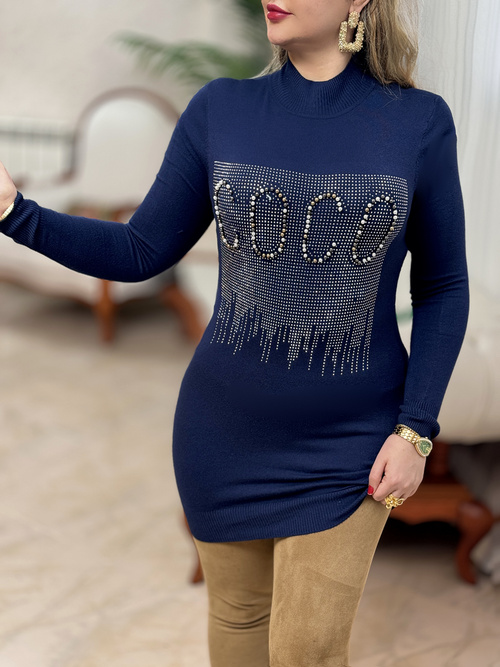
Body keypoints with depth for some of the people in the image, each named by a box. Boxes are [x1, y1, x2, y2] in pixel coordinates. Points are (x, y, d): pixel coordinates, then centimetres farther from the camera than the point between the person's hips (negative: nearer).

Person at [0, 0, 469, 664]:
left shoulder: (420, 122, -7)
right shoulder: (219, 110, -3)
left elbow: (442, 285, 0)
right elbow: (142, 251, 1)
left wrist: (415, 428, -8)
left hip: (348, 441, -2)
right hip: (226, 431, 2)